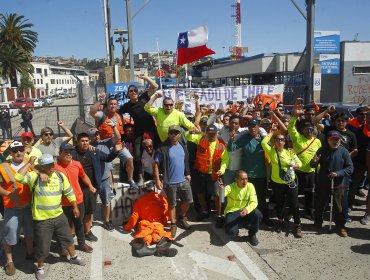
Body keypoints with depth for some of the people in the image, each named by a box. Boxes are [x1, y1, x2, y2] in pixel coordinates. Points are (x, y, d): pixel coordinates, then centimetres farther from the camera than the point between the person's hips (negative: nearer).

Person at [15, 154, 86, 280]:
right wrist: (29, 163, -25)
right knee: (42, 247, 8)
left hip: (59, 216, 4)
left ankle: (74, 257, 47)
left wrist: (75, 207, 11)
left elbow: (69, 192, 7)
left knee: (68, 238, 21)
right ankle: (40, 267, 36)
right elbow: (18, 177, -33)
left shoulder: (60, 176, -2)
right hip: (41, 219, -4)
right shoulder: (34, 176, -15)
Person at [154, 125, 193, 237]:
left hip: (183, 180, 5)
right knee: (172, 204, 7)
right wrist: (157, 180, -18)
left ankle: (181, 218, 37)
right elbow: (156, 164, -14)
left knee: (188, 200, 14)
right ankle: (173, 224, 24)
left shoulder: (183, 146, 5)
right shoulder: (163, 148, -14)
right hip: (170, 182, -5)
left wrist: (187, 173, 16)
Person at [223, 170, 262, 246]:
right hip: (232, 212, -2)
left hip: (245, 211, 2)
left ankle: (252, 234, 0)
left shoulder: (250, 186, -10)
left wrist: (247, 209, -40)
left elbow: (254, 202, -19)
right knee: (232, 232, -29)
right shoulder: (231, 187, -16)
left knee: (258, 214, -29)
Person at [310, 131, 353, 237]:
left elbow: (350, 168, -8)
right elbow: (313, 165, 0)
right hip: (323, 183, 2)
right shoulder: (322, 150, -3)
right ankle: (318, 222, 35)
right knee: (320, 204, 14)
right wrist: (314, 162, -24)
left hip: (338, 184, -2)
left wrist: (338, 173, -23)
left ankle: (340, 226, 26)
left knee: (338, 206, 7)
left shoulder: (343, 151, -7)